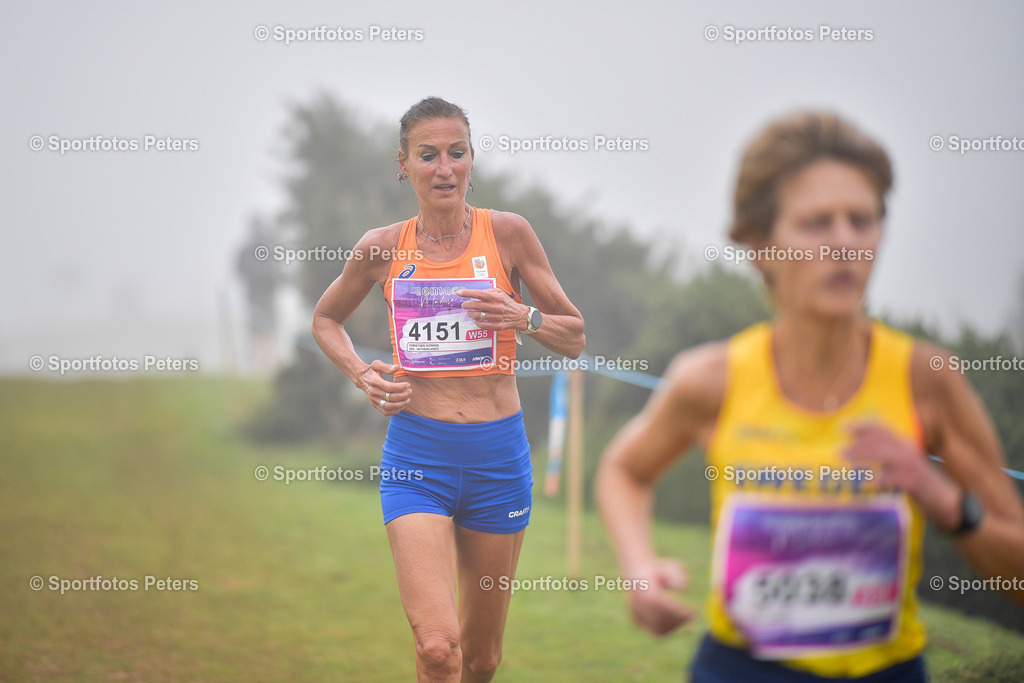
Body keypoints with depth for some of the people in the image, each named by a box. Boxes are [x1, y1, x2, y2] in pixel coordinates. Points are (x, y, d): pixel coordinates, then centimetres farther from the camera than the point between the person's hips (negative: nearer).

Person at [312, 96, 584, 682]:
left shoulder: (507, 233, -1)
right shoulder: (383, 249, 2)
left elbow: (576, 339, 5)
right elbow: (325, 319, 20)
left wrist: (523, 318, -15)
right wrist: (362, 376, 2)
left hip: (497, 455, 1)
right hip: (416, 455, -1)